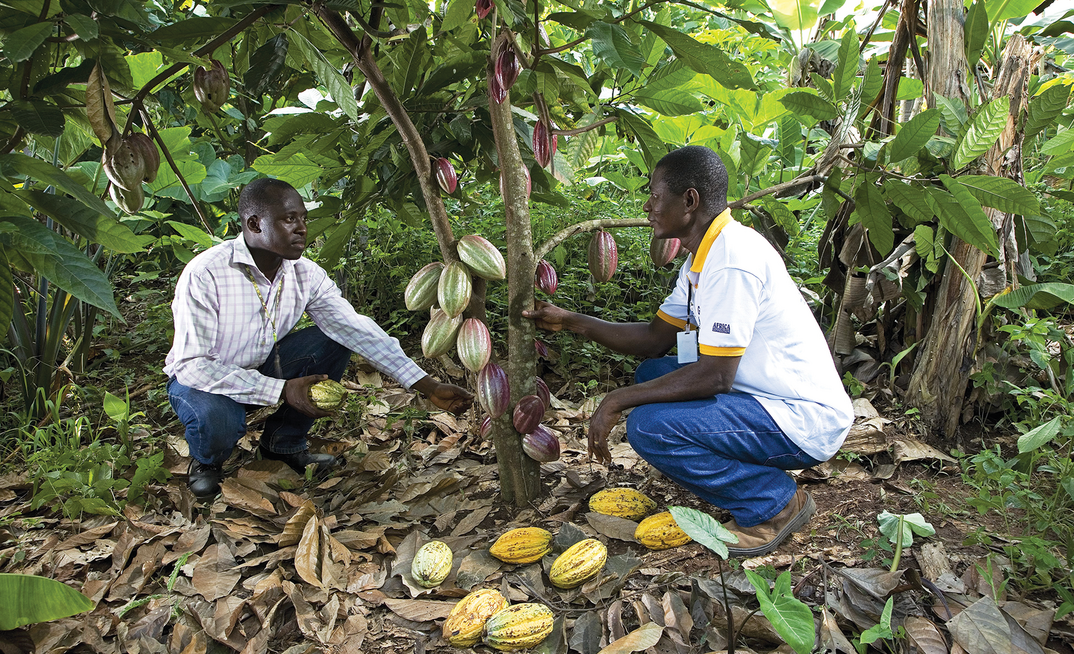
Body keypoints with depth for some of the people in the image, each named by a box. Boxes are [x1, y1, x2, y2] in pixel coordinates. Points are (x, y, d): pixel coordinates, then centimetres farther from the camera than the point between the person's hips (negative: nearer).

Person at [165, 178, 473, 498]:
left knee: (335, 341, -16)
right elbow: (191, 365, -30)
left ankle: (284, 442, 4)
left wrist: (428, 386, -26)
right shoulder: (204, 274, -29)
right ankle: (205, 461, 4)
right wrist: (282, 390, -38)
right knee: (217, 421, -38)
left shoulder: (305, 274, -15)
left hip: (262, 365, 5)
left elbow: (357, 329, -18)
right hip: (200, 377, -5)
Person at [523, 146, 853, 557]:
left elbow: (714, 375, -27)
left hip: (806, 420, -10)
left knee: (648, 426, -22)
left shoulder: (732, 260, -23)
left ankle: (774, 504, -3)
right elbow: (655, 338, 12)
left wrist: (618, 401, -19)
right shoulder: (704, 256, 8)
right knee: (653, 374, 12)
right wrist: (571, 322, 9)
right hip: (764, 397, 10)